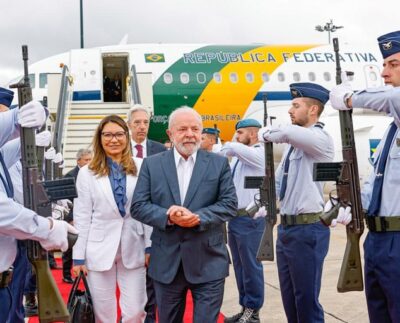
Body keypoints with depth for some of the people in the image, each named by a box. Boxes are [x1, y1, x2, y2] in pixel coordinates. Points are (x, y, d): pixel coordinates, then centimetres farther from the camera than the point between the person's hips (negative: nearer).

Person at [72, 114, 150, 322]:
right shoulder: (87, 173, 1)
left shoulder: (141, 167, -1)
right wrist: (78, 256, -1)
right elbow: (81, 217, 1)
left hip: (133, 249, 0)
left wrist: (151, 247, -2)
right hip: (99, 250, 0)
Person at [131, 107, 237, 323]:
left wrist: (198, 217, -19)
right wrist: (167, 216, -19)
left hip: (208, 262, -1)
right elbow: (138, 206, -1)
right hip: (166, 262, 2)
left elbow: (230, 204, -4)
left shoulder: (219, 163, 2)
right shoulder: (152, 164, 3)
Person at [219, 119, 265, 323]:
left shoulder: (260, 153, -11)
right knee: (239, 266, 15)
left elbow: (230, 148, -25)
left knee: (251, 265, 1)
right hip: (234, 216, 9)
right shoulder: (238, 157, 16)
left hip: (249, 218, -9)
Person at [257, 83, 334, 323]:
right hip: (286, 227, 9)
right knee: (289, 300, 18)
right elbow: (279, 180, 21)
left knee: (307, 301, 1)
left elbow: (286, 132, -34)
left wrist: (266, 134, -14)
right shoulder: (294, 142, 15)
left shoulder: (321, 139, -13)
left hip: (308, 229, -9)